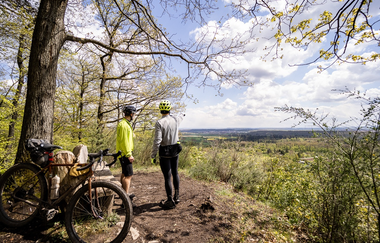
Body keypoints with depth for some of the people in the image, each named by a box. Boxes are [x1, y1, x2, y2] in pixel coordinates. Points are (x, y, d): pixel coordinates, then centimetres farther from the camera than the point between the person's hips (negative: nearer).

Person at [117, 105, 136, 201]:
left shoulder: (126, 123, 16)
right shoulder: (123, 124, -18)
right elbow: (124, 141, -23)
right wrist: (129, 155, -21)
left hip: (125, 153, 11)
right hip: (125, 154, -11)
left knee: (124, 174, 20)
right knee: (129, 175, -9)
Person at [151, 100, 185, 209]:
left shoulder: (159, 123, -16)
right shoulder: (176, 119, 0)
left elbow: (157, 141, -20)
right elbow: (180, 118, 26)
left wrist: (153, 155, -11)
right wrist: (182, 115, 50)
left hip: (164, 152, -6)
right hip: (175, 151, 6)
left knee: (167, 177, 2)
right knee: (175, 173, 19)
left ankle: (170, 201, 12)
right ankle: (176, 196, 32)